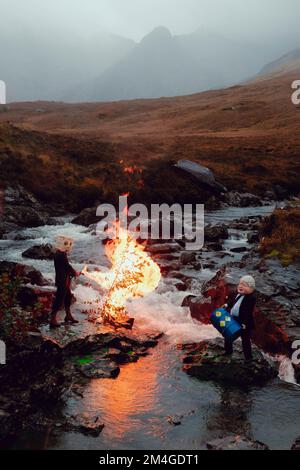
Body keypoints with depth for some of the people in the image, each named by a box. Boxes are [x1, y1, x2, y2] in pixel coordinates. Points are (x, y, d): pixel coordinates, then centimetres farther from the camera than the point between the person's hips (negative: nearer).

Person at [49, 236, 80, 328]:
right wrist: (75, 273, -1)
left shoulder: (59, 254, 11)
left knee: (68, 297, 20)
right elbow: (68, 266, -17)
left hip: (64, 281, 10)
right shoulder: (61, 255, -21)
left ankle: (68, 316, 32)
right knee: (59, 299, -5)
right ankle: (53, 319, 0)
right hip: (62, 281, -10)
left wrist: (73, 273, 7)